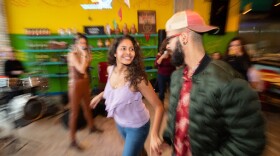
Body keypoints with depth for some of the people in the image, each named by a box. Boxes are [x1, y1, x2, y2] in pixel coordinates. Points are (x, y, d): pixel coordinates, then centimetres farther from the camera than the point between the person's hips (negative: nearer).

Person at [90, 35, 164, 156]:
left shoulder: (137, 78, -32)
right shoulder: (111, 69, -14)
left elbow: (158, 106, -29)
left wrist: (154, 134, -40)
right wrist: (100, 95, 5)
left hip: (137, 126, -6)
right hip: (119, 122, 6)